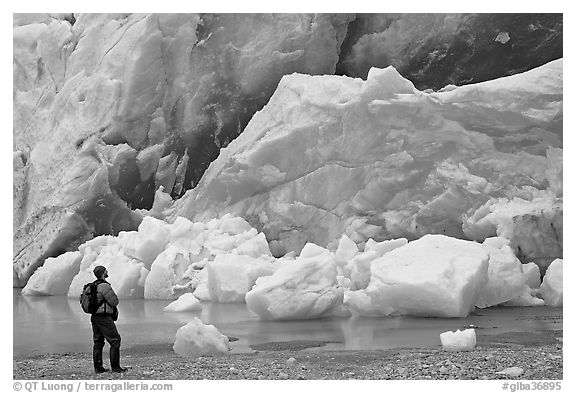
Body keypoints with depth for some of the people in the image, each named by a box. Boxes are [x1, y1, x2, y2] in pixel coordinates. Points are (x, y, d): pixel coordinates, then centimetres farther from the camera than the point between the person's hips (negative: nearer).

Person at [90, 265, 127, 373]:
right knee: (115, 341, -3)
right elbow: (114, 301, -15)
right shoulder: (105, 286, -16)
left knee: (98, 342, 12)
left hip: (94, 316, 9)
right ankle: (115, 367, -3)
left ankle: (98, 367, 14)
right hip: (104, 317, -9)